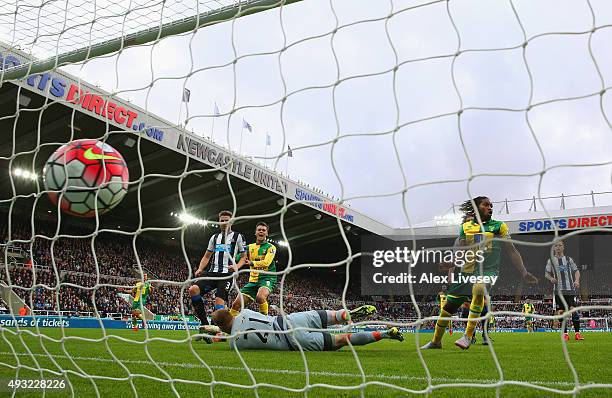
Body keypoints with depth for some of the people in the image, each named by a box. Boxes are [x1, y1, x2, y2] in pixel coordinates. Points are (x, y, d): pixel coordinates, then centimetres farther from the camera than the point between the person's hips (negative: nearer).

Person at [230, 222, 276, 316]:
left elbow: (266, 262, -18)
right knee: (236, 304, -3)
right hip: (253, 280, 5)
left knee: (260, 296, -36)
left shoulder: (271, 247, -1)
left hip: (267, 278, -5)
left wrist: (251, 263, -34)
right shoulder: (249, 247, 14)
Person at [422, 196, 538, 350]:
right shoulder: (466, 226, 12)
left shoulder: (499, 226, 6)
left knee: (478, 289, -38)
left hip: (488, 270, -3)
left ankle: (468, 336, -30)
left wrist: (524, 274, -5)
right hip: (467, 271, 3)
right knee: (449, 307, 5)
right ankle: (436, 341, 27)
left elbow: (512, 251, 4)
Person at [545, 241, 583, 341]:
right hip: (558, 290, 0)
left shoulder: (569, 259, 11)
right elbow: (546, 273, 10)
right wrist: (551, 278, -11)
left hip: (570, 289, 0)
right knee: (561, 312, -1)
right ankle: (565, 334, 9)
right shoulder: (551, 260, 9)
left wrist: (577, 280, -7)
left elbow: (576, 271, 12)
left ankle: (577, 333, -2)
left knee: (574, 309, -10)